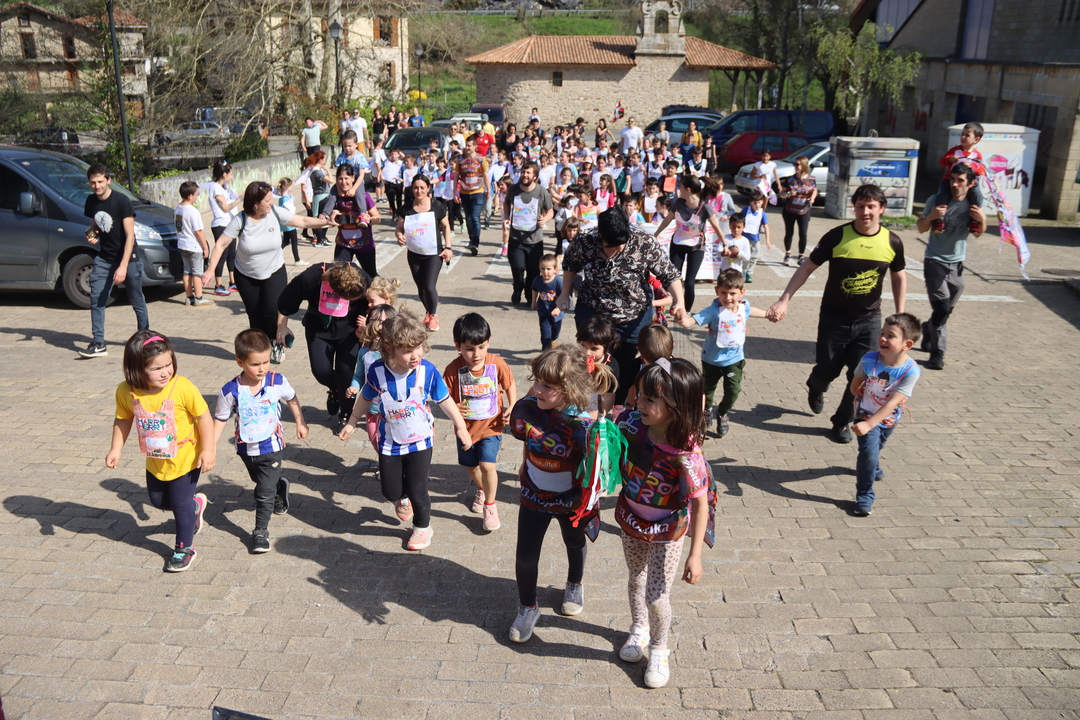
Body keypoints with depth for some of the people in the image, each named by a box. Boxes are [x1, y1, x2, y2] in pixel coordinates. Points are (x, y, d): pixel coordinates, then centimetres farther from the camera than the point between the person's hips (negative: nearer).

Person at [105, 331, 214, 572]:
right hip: (155, 461, 5)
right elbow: (123, 420, 3)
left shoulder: (183, 387, -26)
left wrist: (207, 450, -18)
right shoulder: (126, 392, -15)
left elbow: (204, 417, -17)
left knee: (181, 503, 6)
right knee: (158, 500, 21)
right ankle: (195, 504, 50)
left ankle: (184, 548, 27)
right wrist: (115, 449, -3)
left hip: (184, 459, -5)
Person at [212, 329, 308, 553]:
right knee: (262, 482, 28)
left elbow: (292, 400, 3)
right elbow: (219, 420, -9)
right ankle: (280, 486, 58)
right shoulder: (231, 391, -19)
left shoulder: (277, 382, -18)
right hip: (246, 449, 2)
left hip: (271, 447, -2)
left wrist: (300, 423, 10)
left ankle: (261, 531, 12)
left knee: (265, 493, -2)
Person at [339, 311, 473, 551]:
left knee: (417, 491, 4)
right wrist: (351, 423, 11)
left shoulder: (427, 371, -21)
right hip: (390, 442, 1)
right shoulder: (377, 372, -19)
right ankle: (402, 500, 50)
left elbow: (445, 400, -6)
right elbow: (365, 398, 2)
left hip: (420, 441, -1)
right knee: (391, 491, 11)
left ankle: (423, 527, 34)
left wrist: (461, 427, 1)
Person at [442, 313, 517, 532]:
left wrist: (512, 407, -12)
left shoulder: (497, 363, -18)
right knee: (471, 466, 21)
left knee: (487, 465, -15)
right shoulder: (454, 370, -21)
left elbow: (510, 384, 0)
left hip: (491, 426, -2)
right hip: (466, 427, 2)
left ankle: (490, 506, 10)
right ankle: (482, 489, 55)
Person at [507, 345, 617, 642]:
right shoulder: (528, 407, -21)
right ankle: (527, 607, 34)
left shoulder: (582, 424, -34)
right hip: (534, 495, 2)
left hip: (571, 500, -2)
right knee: (525, 557, 6)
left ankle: (574, 585, 59)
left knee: (575, 544, 27)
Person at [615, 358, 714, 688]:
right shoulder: (632, 424, -20)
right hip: (631, 520, 5)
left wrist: (695, 555, -25)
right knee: (636, 579, 24)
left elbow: (700, 504, -26)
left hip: (667, 531, -5)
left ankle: (658, 650, 34)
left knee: (656, 596, 4)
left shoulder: (686, 454, -34)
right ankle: (639, 630, 52)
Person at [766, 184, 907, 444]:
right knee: (827, 370, 8)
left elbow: (898, 278, 9)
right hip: (834, 318, -1)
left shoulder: (892, 242, -6)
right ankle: (816, 388, 45)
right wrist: (784, 300, -15)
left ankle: (843, 422, 22)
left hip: (869, 320, 2)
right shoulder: (837, 237, -13)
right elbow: (807, 268, -7)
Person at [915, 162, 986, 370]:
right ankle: (937, 353, -4)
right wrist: (931, 216, -22)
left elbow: (978, 234, 12)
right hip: (935, 261, -4)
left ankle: (928, 330, 43)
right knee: (942, 307, -14)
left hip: (956, 263, 4)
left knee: (946, 310, 15)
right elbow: (921, 228, -2)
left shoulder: (973, 205, 0)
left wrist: (982, 220, -9)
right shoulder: (937, 200, -10)